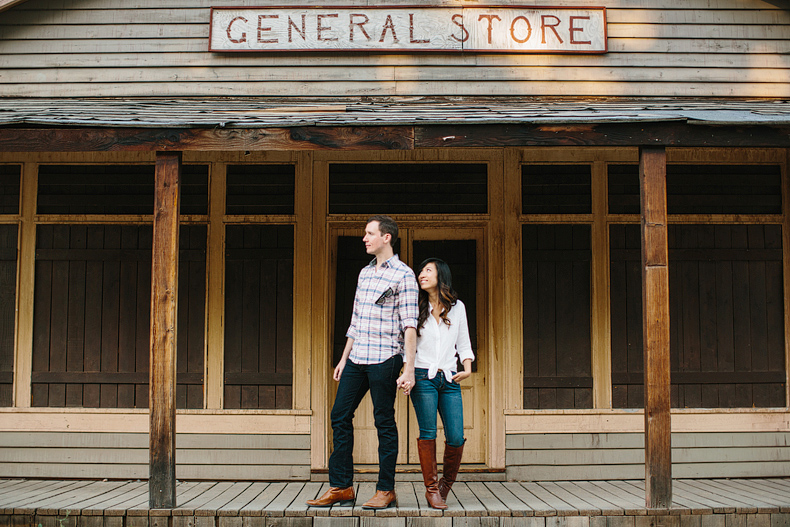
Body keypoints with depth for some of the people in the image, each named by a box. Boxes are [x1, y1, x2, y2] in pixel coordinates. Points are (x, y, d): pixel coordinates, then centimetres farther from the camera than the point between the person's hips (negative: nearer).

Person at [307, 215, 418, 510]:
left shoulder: (403, 275, -5)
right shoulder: (364, 273, 18)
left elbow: (409, 326, -10)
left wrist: (409, 369, -16)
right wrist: (344, 358, 19)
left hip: (384, 359, -7)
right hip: (356, 358, 7)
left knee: (384, 422, -1)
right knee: (340, 416, 5)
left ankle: (386, 490, 9)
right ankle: (341, 487, 12)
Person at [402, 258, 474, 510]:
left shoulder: (457, 307, 10)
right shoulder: (416, 308, 6)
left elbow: (463, 343, 15)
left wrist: (467, 368, -1)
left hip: (450, 379, 2)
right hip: (423, 377, -1)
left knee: (456, 438, -4)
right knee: (428, 433, -8)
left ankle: (446, 483, 20)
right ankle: (431, 489, 5)